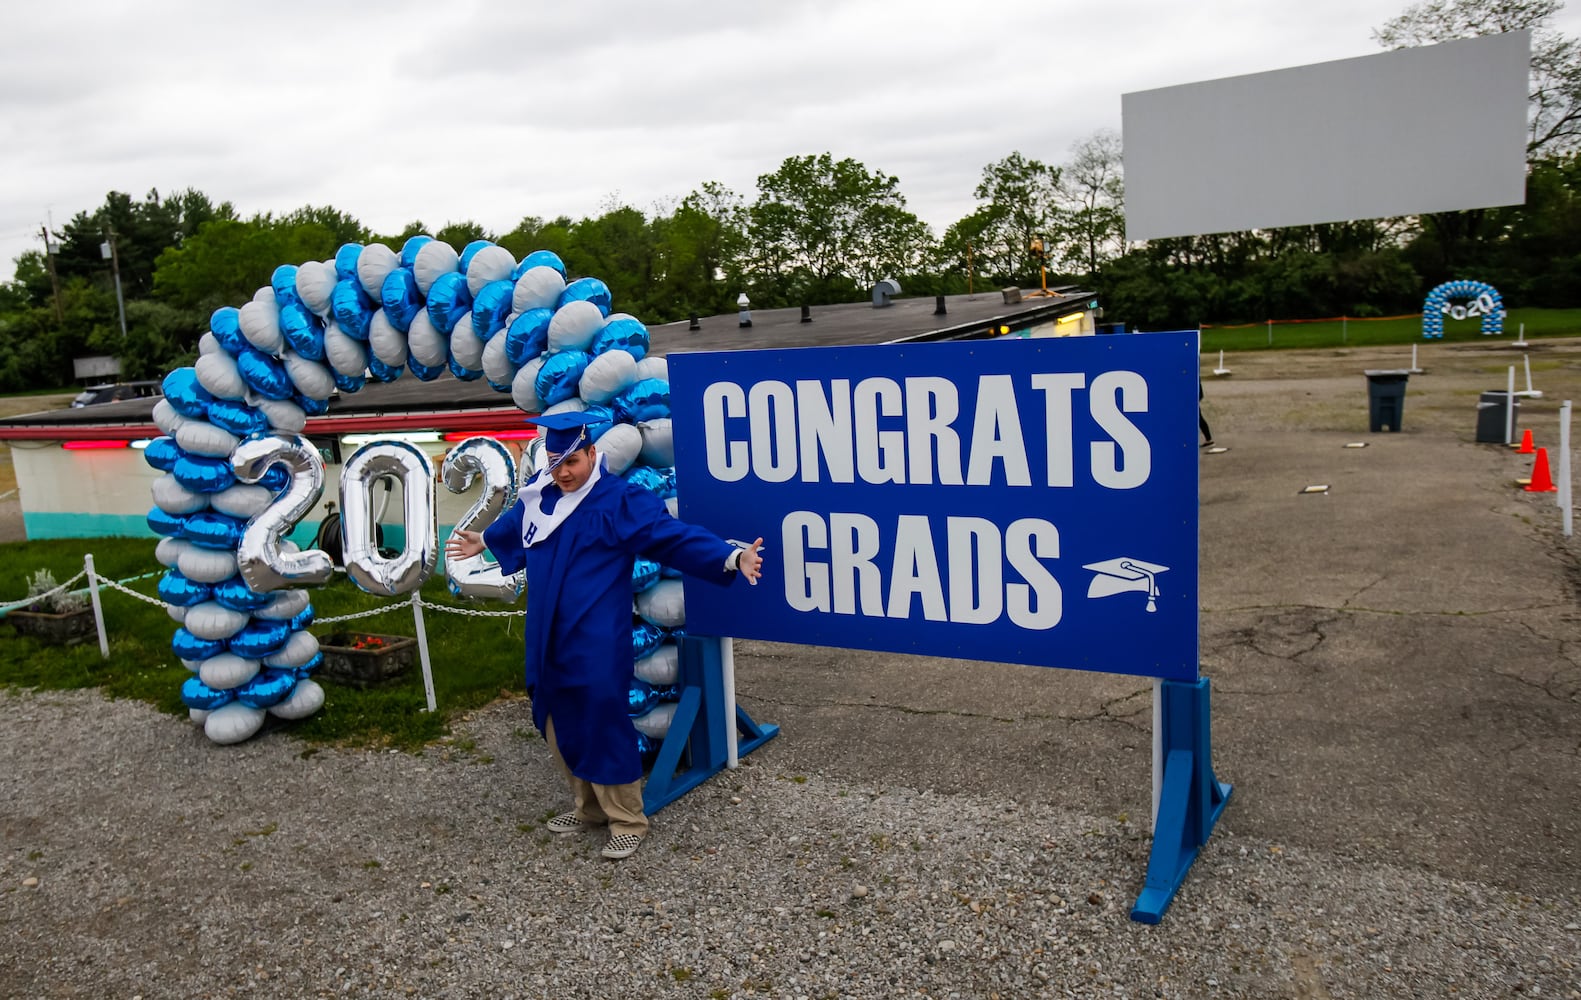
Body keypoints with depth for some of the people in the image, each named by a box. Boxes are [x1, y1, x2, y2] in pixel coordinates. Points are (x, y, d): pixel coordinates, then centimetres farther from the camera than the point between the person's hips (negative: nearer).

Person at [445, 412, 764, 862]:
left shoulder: (621, 501, -12)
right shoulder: (538, 497, 7)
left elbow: (676, 536, -19)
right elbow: (515, 525, 31)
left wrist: (731, 557, -32)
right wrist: (485, 540, 50)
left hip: (595, 643, -7)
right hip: (549, 639, 7)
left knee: (602, 725, -4)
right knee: (559, 725, 14)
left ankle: (628, 821, 13)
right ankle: (589, 808, 33)